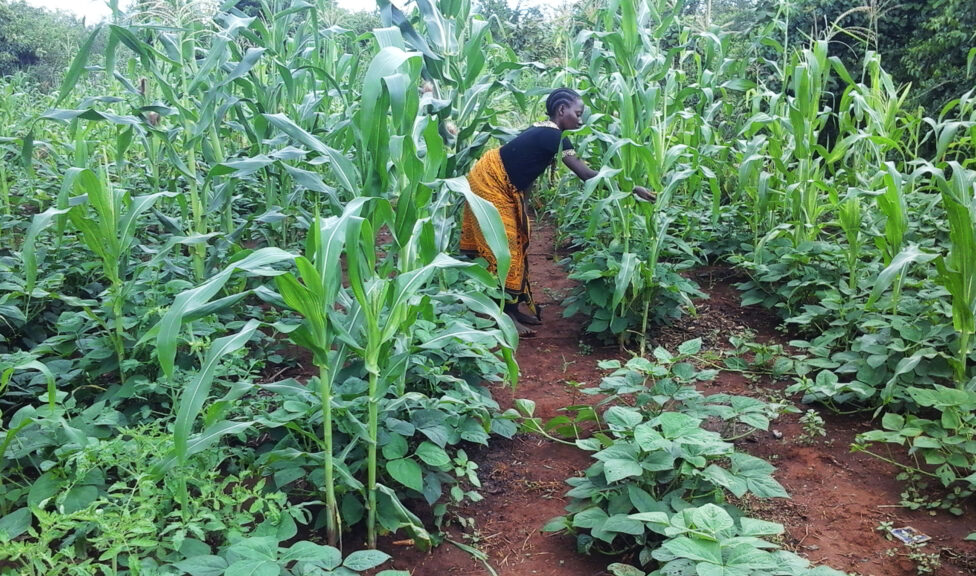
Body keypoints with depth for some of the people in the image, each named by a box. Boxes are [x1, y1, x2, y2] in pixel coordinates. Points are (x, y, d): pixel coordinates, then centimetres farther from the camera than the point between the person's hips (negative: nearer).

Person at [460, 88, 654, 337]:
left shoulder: (544, 131, 7)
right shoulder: (553, 136, -22)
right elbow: (586, 175, -27)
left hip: (502, 186, 10)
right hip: (490, 184, -10)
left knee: (515, 243, 12)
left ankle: (512, 307, 20)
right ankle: (506, 316, 2)